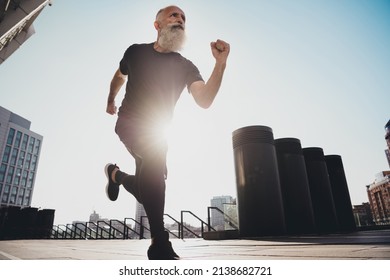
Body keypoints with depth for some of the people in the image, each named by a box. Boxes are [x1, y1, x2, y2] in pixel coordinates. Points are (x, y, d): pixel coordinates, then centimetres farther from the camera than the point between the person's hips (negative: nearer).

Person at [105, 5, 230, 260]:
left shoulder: (185, 66, -2)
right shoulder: (136, 51, 1)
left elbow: (204, 100, -19)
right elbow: (119, 77, 22)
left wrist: (220, 64, -30)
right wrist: (110, 100, 32)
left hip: (154, 132, 3)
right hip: (129, 124, -3)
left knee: (147, 186, 7)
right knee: (155, 161, -33)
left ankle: (116, 175, 42)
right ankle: (160, 244, -27)